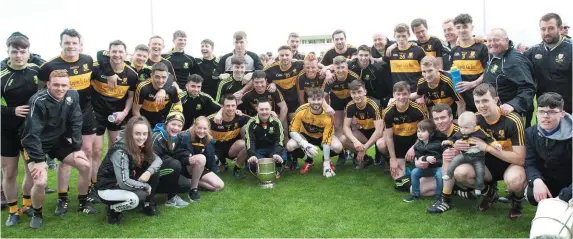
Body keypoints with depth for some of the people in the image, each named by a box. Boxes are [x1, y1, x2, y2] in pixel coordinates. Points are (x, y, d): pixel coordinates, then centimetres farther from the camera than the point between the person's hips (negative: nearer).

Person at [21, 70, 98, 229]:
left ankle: (82, 204, 19)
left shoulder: (72, 96, -12)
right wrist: (38, 160, -27)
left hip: (58, 140, 6)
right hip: (36, 143, -5)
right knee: (40, 182, -21)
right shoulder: (38, 101, -28)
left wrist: (77, 148, -6)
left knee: (85, 165, -2)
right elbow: (32, 133, -27)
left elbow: (75, 123, -4)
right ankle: (37, 214, 10)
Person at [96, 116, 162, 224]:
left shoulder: (141, 146, -6)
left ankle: (149, 204, 6)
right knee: (133, 200, -36)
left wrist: (149, 172, -23)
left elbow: (157, 160, -2)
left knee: (154, 170, -8)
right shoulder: (120, 152, -29)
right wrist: (146, 186, -20)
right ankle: (112, 209, -3)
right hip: (108, 189, -7)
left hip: (127, 184, 8)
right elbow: (124, 182, -33)